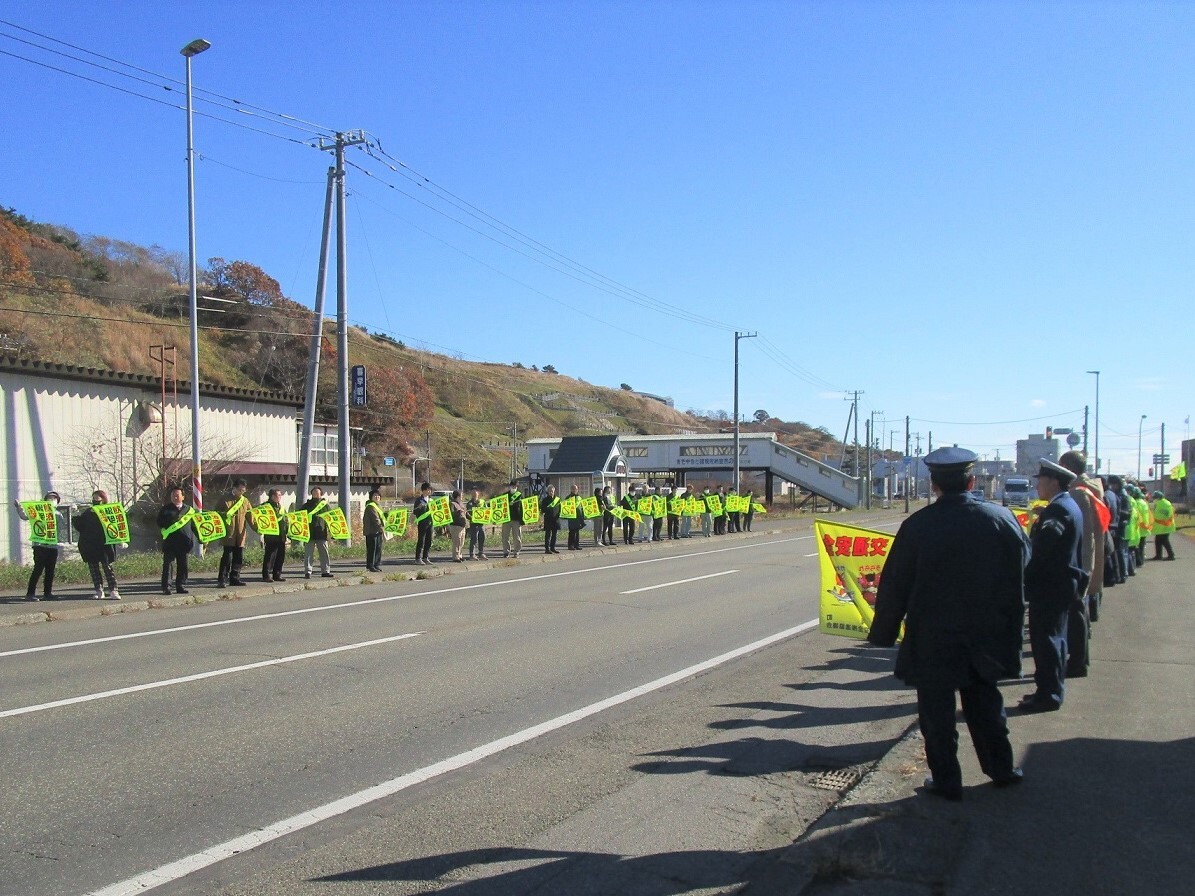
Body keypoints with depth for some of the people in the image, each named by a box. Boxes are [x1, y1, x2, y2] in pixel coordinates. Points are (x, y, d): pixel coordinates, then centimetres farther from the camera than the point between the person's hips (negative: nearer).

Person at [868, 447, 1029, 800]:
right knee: (984, 704, 21)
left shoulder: (918, 526, -14)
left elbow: (895, 586, -9)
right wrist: (1010, 630, 14)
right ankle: (1001, 769, 33)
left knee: (937, 710, 8)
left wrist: (883, 634, 2)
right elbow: (1021, 578, 3)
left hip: (933, 641, -4)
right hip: (987, 636, 4)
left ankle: (946, 781, 15)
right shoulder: (1003, 519, -5)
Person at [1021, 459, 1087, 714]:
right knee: (1054, 637, 17)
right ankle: (1053, 690, 26)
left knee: (1045, 639, -4)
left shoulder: (1057, 510, -20)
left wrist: (1025, 578, -21)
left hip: (1049, 587, -10)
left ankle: (1048, 694, 2)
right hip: (1063, 584, 10)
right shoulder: (1070, 506, 13)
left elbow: (1041, 549, -26)